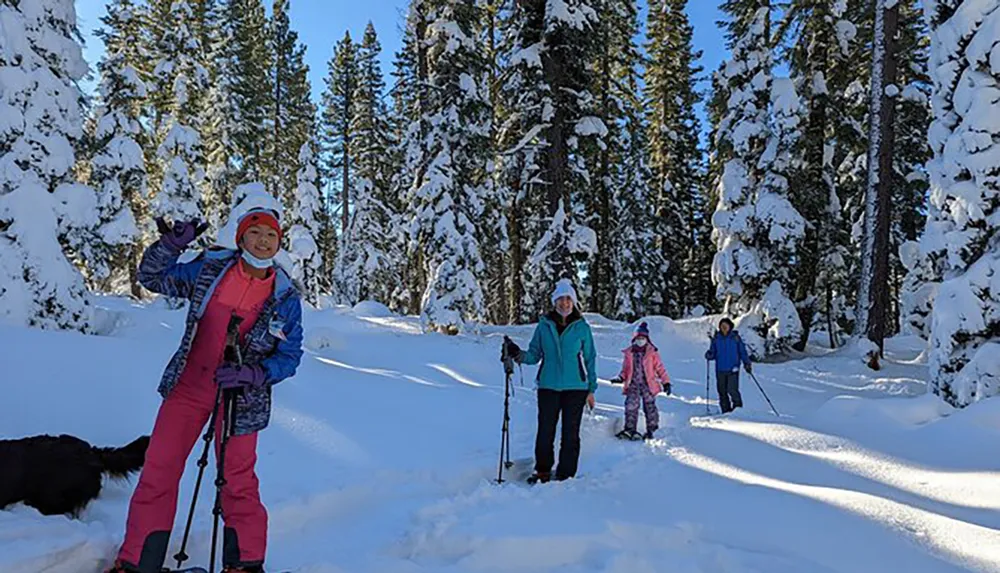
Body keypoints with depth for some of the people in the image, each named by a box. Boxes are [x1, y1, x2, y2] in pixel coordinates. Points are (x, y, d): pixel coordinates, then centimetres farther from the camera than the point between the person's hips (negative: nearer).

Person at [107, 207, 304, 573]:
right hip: (188, 387, 2)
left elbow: (289, 356, -5)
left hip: (240, 398, -2)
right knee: (158, 471, 6)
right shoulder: (209, 269, -4)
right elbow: (152, 278, 6)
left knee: (238, 481, 6)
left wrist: (249, 374, -21)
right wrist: (170, 245, -13)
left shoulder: (286, 298, -8)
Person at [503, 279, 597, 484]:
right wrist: (519, 355, -15)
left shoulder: (582, 327, 1)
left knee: (570, 433, 4)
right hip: (548, 386, 1)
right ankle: (543, 471, 20)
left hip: (575, 388, -1)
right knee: (545, 431, 3)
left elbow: (590, 359, 6)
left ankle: (565, 474, 16)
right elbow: (535, 354, 7)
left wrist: (591, 389, 4)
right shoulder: (544, 325, 3)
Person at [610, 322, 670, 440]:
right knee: (631, 406, -8)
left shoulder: (652, 352, 3)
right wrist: (620, 378, -1)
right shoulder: (628, 353, 9)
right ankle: (630, 428, -3)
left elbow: (660, 368, 5)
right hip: (633, 384, 1)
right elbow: (625, 370, 16)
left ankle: (651, 429, 14)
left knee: (649, 406, 2)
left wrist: (666, 382, 1)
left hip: (648, 384, -1)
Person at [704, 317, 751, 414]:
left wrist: (747, 363, -2)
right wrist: (709, 355, -11)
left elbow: (743, 351, 5)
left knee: (732, 390, -14)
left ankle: (738, 408, 6)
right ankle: (726, 411, 16)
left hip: (733, 369, -3)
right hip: (720, 370, 3)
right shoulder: (716, 338, 6)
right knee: (722, 391, 5)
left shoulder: (735, 337, 1)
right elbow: (713, 353, 10)